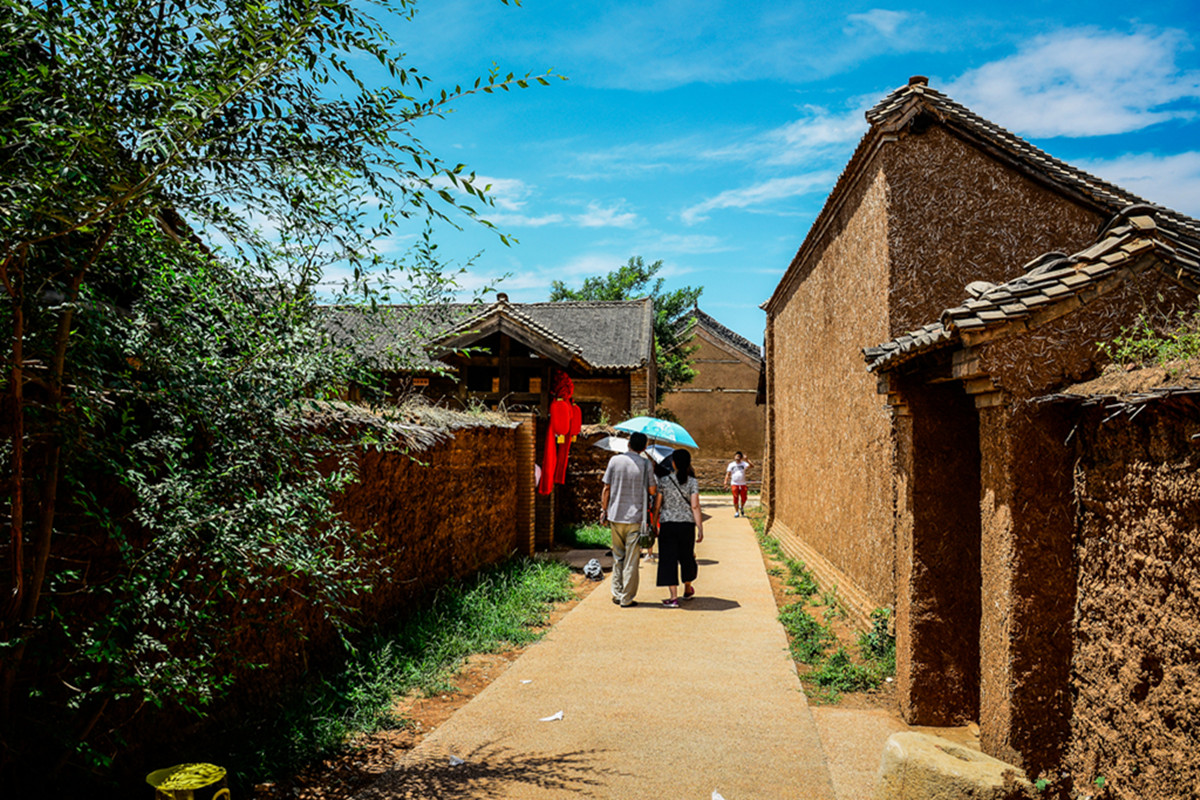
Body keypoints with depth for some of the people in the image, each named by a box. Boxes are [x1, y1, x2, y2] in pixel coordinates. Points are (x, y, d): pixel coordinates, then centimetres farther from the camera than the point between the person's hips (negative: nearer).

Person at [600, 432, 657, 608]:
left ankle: (617, 594, 18)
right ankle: (627, 598, 7)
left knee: (617, 556, 16)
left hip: (616, 515, 2)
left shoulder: (615, 460, -1)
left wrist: (604, 509, 10)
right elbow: (652, 491, -3)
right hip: (636, 516, -2)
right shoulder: (646, 464, -6)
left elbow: (606, 488, 1)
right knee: (631, 559, 4)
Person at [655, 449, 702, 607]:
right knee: (686, 557, 18)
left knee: (668, 559, 1)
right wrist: (700, 528, -8)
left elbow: (657, 505, 1)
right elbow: (695, 506, -9)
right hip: (687, 524, 1)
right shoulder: (692, 482, -2)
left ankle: (673, 597, -6)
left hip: (667, 524, -1)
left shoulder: (664, 481, -1)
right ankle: (688, 590, 39)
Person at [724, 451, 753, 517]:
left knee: (743, 498, 0)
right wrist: (726, 481, -11)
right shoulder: (731, 464, 7)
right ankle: (736, 512, 6)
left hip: (743, 484, 1)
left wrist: (747, 461, -28)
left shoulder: (743, 464, 4)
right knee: (736, 498, -3)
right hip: (734, 484, -1)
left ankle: (741, 507, 29)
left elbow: (751, 466, -12)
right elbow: (728, 474, 4)